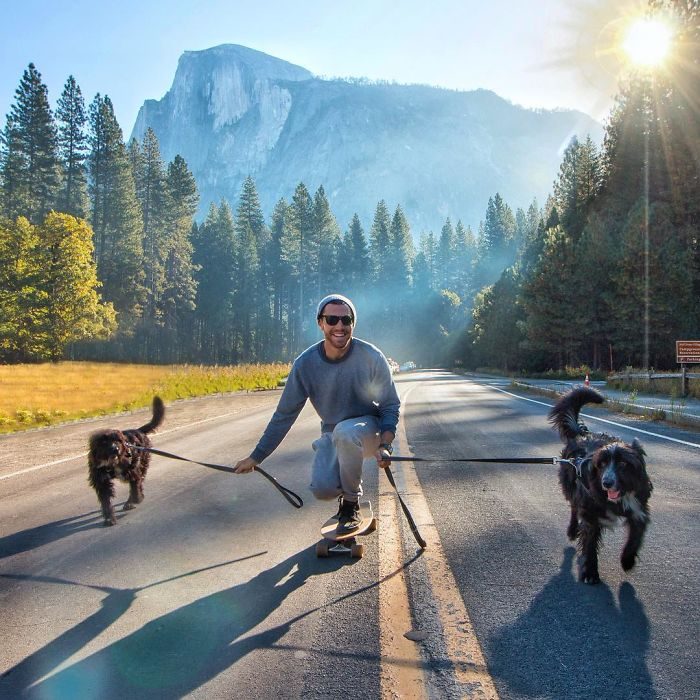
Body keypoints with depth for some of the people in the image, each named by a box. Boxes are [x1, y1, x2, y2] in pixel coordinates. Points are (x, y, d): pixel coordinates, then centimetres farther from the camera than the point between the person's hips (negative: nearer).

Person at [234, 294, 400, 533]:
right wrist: (256, 457, -3)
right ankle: (350, 485, 13)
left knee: (345, 431, -38)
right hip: (332, 435, 2)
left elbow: (390, 406, -7)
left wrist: (384, 446, -24)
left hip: (369, 428, -2)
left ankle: (351, 505, -14)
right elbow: (285, 414, -4)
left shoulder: (371, 357, -17)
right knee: (322, 489, -26)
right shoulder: (306, 363, -12)